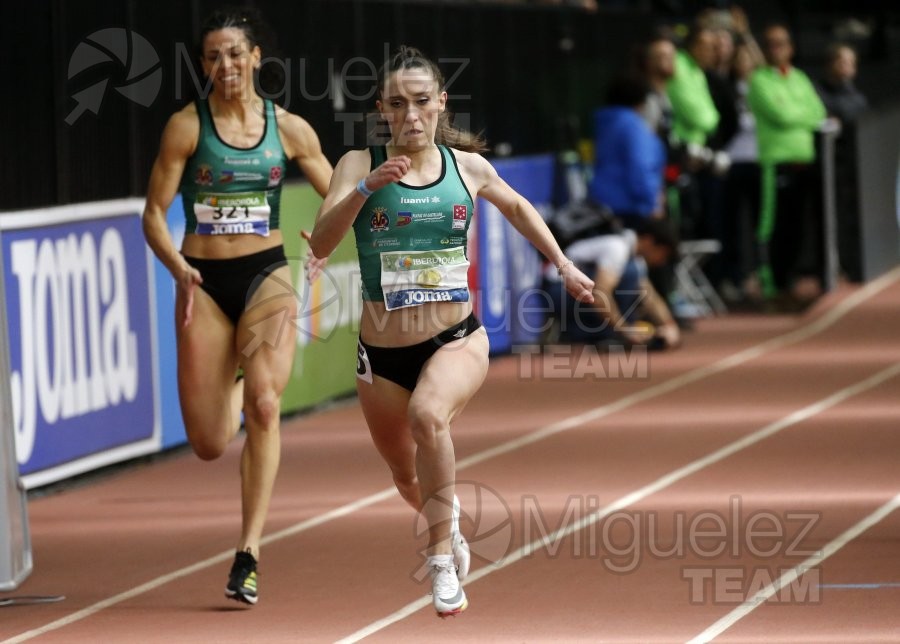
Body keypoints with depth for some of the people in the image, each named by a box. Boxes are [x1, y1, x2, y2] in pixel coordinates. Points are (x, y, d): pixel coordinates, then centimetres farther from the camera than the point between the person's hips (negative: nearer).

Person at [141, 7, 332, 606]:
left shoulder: (289, 129, 3)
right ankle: (233, 388, 39)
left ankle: (249, 555, -18)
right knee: (210, 444, -1)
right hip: (204, 284, 0)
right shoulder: (187, 126, -3)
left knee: (264, 404, -23)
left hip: (266, 276, 0)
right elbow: (155, 214, -2)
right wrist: (179, 268, -21)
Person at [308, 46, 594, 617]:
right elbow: (321, 243, -21)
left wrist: (563, 264, 22)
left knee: (427, 413, -34)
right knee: (408, 479, 18)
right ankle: (447, 519, 55)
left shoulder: (468, 166, 0)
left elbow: (517, 207, 22)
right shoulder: (360, 164, -8)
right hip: (382, 355, 1)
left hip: (457, 340, -1)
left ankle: (443, 558, -24)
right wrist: (364, 189, -34)